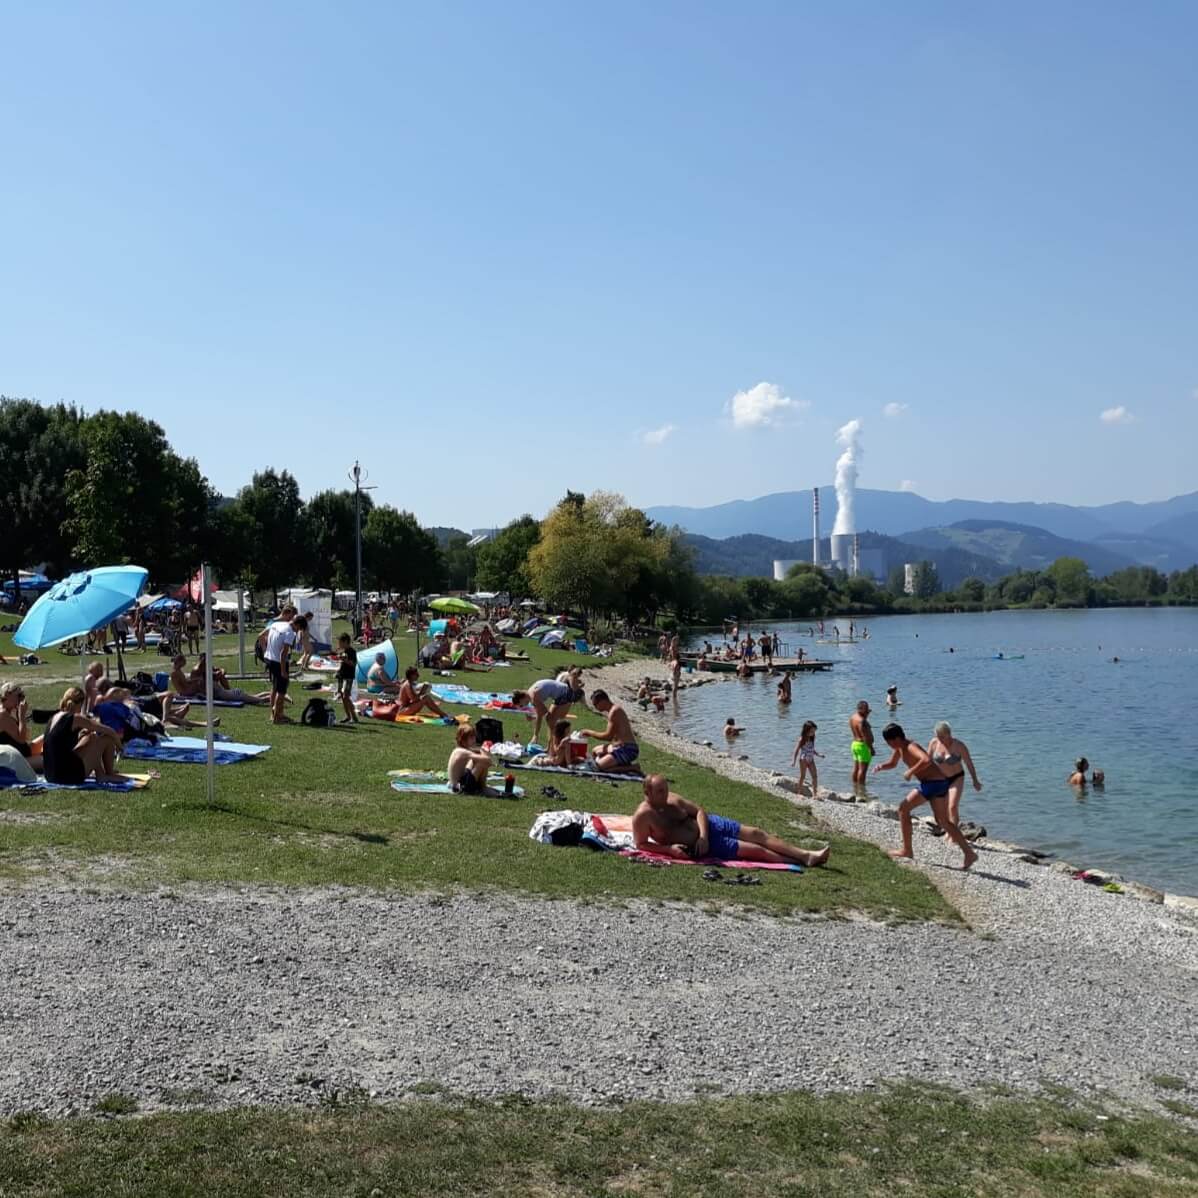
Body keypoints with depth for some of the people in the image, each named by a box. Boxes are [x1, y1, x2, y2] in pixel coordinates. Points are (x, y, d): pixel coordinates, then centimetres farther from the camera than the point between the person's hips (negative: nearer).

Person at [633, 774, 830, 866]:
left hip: (708, 824, 7)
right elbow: (641, 844, -16)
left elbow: (699, 811, 6)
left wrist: (703, 835, -12)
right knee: (754, 850, -10)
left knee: (756, 834, -3)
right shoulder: (643, 816, -17)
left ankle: (807, 855, -2)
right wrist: (669, 848, -26)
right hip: (701, 845, -7)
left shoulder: (672, 799, 2)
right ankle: (799, 863, -3)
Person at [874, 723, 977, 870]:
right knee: (943, 821, 14)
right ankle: (969, 853, 12)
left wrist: (911, 772, -25)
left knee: (903, 808, -2)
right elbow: (892, 764, 29)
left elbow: (927, 760, -36)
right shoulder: (899, 747, 13)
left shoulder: (911, 747, -17)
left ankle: (907, 850, 4)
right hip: (940, 783, 10)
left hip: (933, 783, -10)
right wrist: (881, 767, 8)